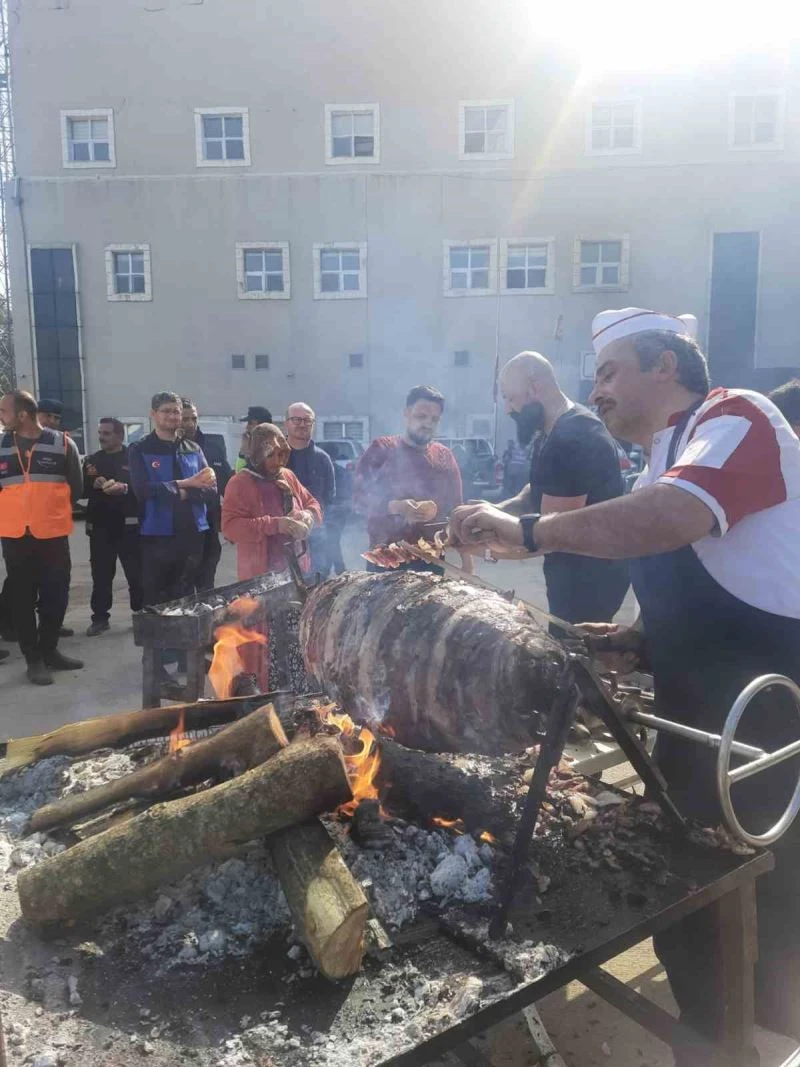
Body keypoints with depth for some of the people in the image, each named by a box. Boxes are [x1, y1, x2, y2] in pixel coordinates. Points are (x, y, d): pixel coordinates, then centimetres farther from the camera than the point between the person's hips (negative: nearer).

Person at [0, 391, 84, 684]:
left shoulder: (62, 444, -2)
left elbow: (76, 488, 5)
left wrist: (50, 510, 7)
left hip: (53, 534, -1)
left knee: (56, 595, 7)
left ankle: (49, 650, 24)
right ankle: (33, 658, 14)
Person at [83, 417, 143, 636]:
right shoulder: (91, 460, 14)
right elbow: (81, 489, 7)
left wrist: (125, 488, -23)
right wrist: (95, 484, -12)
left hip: (128, 524, -3)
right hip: (100, 525, 4)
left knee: (135, 571, -1)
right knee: (101, 573, 6)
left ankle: (141, 614, 10)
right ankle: (100, 617, 12)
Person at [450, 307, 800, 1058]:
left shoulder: (735, 419, -13)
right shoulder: (658, 471, 15)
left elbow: (665, 521, -32)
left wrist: (527, 532, -25)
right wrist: (639, 638, 3)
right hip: (695, 717, 9)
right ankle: (703, 1040, 39)